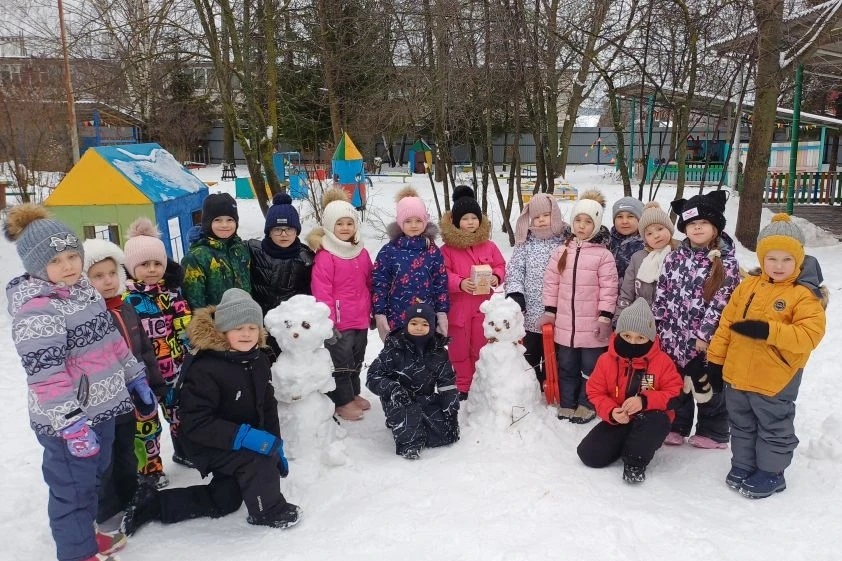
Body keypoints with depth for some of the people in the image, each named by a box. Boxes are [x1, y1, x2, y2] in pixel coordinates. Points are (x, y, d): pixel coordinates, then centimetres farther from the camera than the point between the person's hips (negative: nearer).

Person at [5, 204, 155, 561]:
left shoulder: (84, 291, 6)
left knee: (93, 478, 24)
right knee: (72, 488, 7)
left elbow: (112, 341, 16)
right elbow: (45, 375, -26)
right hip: (67, 421, -9)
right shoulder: (35, 310, -23)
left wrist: (134, 375, 18)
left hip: (100, 408, 9)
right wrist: (71, 424, -27)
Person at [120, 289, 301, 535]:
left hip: (247, 440, 8)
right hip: (207, 444, -8)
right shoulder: (205, 369, -29)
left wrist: (276, 446, 3)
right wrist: (243, 436, -39)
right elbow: (195, 424, -32)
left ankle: (151, 503, 28)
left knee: (223, 502, 18)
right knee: (257, 459, -32)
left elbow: (268, 407, 5)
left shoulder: (259, 361, -5)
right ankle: (268, 511, -5)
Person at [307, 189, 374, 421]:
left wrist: (372, 312, 18)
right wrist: (328, 321, -18)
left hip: (361, 320, 7)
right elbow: (322, 293, -17)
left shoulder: (362, 253, 6)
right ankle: (342, 401, 20)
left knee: (357, 360, 21)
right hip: (339, 322, -7)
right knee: (341, 361, 5)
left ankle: (353, 393, 38)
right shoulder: (325, 256, -15)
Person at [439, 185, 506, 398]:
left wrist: (496, 277, -11)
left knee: (481, 348, 12)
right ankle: (462, 387, 20)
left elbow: (500, 266, 10)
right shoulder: (447, 248, -7)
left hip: (482, 305, 3)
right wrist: (459, 283, -23)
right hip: (457, 306, -2)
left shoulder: (489, 246, 3)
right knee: (459, 349, 7)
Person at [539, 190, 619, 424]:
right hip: (564, 323, 4)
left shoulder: (603, 254, -8)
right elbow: (551, 282, 6)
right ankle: (567, 404, 29)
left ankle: (587, 405, 26)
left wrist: (605, 317, -11)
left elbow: (608, 288, -9)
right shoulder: (561, 251, 3)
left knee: (591, 368, 10)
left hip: (592, 325, -3)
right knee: (566, 367, 15)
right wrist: (549, 311, 4)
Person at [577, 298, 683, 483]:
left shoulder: (662, 361, -10)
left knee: (658, 421, -39)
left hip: (649, 421, -2)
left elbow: (675, 393, -12)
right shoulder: (606, 360, -6)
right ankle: (629, 445, 14)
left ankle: (635, 460, -15)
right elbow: (595, 392, -2)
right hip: (617, 420, 2)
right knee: (589, 455, -14)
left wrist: (645, 401, -29)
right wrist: (611, 412, -22)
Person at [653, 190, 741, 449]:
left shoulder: (726, 262, -9)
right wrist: (658, 327, 3)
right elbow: (662, 293, 6)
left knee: (707, 385, 9)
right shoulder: (674, 257, 4)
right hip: (674, 334, 4)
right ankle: (675, 427, 32)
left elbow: (720, 301, -13)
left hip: (705, 339, -4)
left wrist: (705, 334, -17)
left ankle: (713, 432, 28)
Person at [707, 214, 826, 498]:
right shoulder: (747, 286, 2)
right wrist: (715, 359, 4)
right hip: (737, 375, 5)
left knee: (774, 428, 14)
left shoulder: (804, 295, -12)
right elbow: (726, 323, 5)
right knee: (741, 426, 20)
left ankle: (771, 473, 30)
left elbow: (810, 334, -23)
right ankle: (743, 466, 37)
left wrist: (767, 331, -32)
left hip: (775, 380, -5)